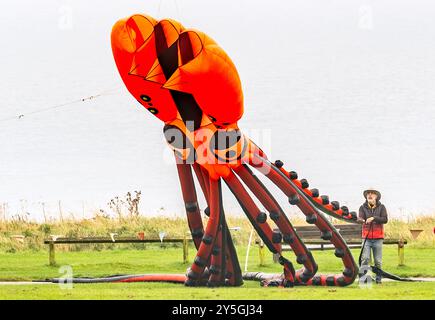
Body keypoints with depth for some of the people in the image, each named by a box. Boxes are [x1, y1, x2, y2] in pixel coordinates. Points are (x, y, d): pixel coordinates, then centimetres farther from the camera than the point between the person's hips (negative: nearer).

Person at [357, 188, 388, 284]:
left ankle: (378, 278, 14)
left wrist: (374, 218, -18)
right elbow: (360, 217, -9)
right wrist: (361, 220, -34)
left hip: (378, 237, 1)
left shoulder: (381, 207, 5)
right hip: (367, 237, -1)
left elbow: (385, 219, -6)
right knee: (365, 258, -12)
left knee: (378, 260, 5)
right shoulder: (363, 207, 5)